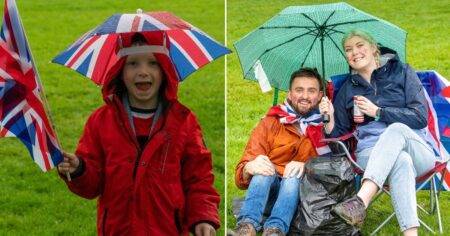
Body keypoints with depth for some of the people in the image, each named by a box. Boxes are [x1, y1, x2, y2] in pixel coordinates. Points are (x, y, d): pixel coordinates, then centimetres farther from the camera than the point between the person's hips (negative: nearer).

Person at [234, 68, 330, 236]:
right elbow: (241, 173, 0)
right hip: (264, 189, 1)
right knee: (263, 172, -30)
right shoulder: (270, 123, 6)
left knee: (294, 178, -32)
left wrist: (307, 167, -24)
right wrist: (250, 168, -25)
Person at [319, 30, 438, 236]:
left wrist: (377, 111, -5)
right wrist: (330, 120, -4)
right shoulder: (348, 88, 21)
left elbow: (420, 117, 1)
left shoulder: (401, 72, 13)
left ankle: (360, 201, -55)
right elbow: (338, 137, 18)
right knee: (401, 162, -38)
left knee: (397, 129, -38)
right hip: (370, 154, 1)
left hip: (417, 149, -1)